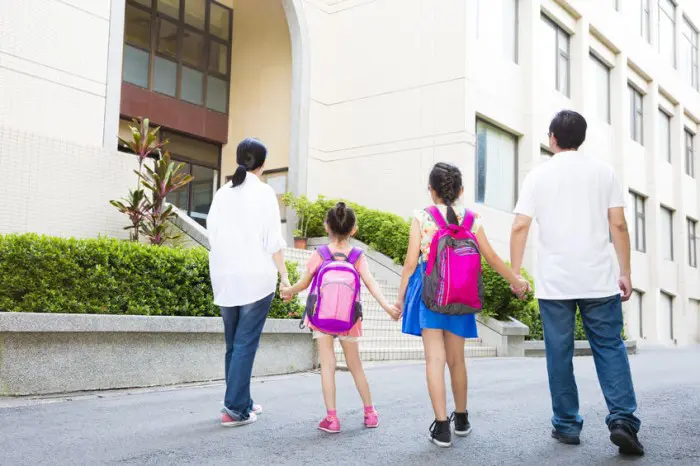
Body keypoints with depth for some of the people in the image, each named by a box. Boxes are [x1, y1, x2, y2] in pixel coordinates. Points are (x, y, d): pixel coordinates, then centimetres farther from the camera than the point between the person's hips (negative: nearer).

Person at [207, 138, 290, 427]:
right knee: (245, 344, -3)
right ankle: (234, 409, -5)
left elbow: (213, 236, 10)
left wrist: (224, 266, 16)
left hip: (225, 277, 5)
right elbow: (273, 240, -8)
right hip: (256, 277, -5)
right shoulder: (263, 192, -4)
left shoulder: (222, 193, 10)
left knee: (234, 344, 14)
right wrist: (283, 275, -3)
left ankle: (242, 402, 20)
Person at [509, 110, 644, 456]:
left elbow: (520, 227, -3)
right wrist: (625, 273, 7)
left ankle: (566, 425, 12)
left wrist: (515, 272, 5)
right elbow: (618, 225, 1)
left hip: (554, 282, 0)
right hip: (599, 280, 1)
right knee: (610, 348, 7)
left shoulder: (538, 176, 3)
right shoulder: (603, 172, 5)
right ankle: (623, 419, -6)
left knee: (559, 354, 7)